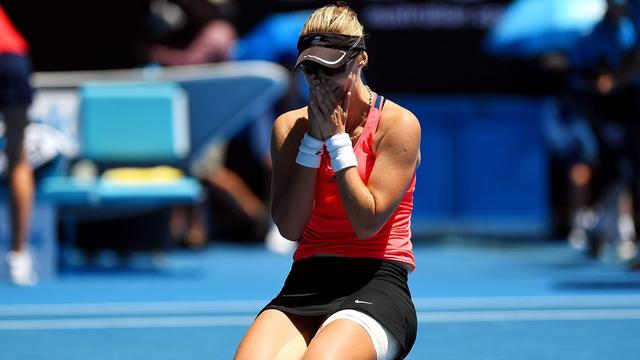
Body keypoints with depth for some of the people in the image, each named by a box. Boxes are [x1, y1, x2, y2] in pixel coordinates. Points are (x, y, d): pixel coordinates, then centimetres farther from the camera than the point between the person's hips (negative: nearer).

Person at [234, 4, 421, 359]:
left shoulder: (399, 124, 0)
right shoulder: (290, 127, 11)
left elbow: (367, 223, -10)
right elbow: (290, 228, 0)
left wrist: (336, 138, -7)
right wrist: (313, 139, -4)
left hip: (376, 281, -3)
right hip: (305, 285, 3)